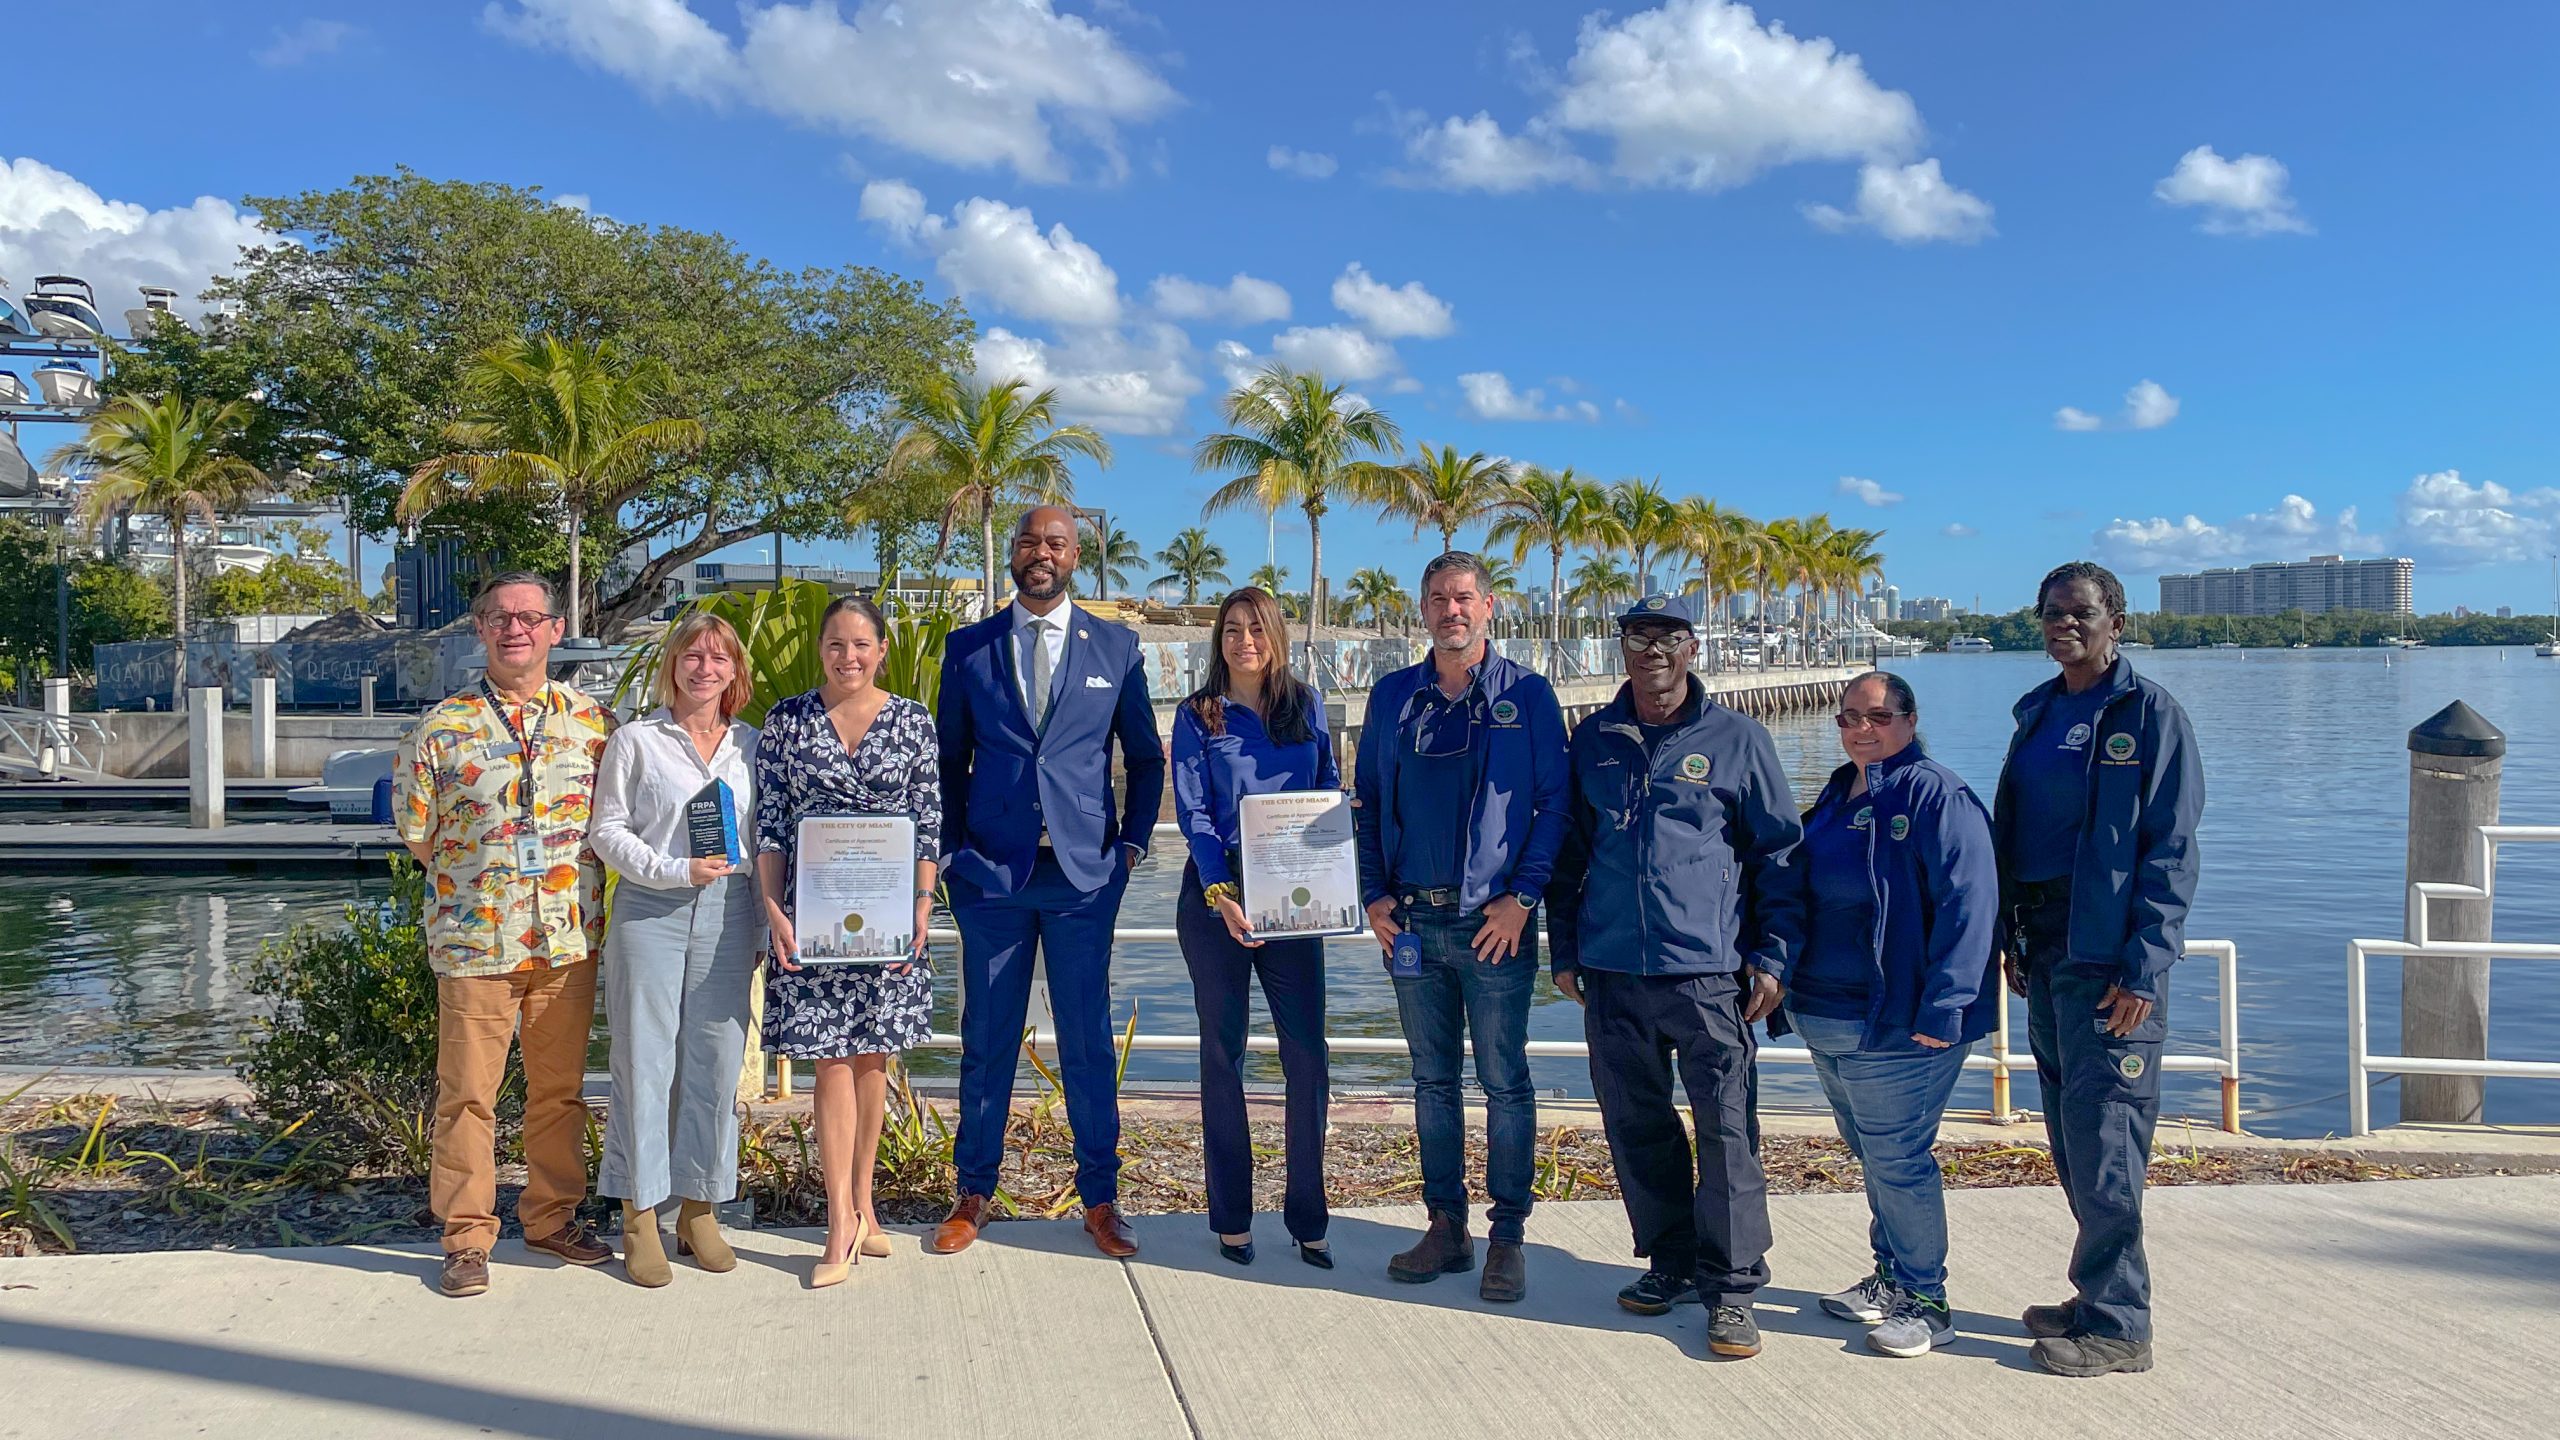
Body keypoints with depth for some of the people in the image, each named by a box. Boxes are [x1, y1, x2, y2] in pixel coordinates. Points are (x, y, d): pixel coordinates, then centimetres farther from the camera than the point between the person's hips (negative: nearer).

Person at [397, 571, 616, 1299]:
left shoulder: (592, 721, 5)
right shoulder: (441, 729, -1)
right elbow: (419, 835, 4)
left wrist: (562, 878, 6)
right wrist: (478, 876, 3)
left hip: (570, 937, 2)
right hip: (475, 939, -2)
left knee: (560, 1087, 12)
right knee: (467, 1094, 3)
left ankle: (552, 1216, 27)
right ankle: (466, 1238, 15)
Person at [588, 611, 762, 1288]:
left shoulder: (751, 745, 12)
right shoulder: (635, 742, 3)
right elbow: (608, 832, 1)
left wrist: (766, 923, 8)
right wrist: (677, 871, -12)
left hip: (727, 916, 3)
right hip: (649, 914, -3)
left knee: (717, 1062, 4)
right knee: (645, 1062, 0)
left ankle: (699, 1210, 17)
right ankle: (641, 1217, 11)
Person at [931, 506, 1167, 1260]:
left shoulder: (1115, 647, 5)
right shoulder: (967, 647, 6)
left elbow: (1145, 756, 11)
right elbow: (949, 758, 11)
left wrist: (1133, 841, 3)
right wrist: (951, 848, 3)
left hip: (1084, 873, 0)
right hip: (991, 872, 1)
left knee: (1088, 1042, 5)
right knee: (986, 1038, 8)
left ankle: (1100, 1199, 18)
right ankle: (973, 1194, 22)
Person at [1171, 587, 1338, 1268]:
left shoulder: (1307, 705, 9)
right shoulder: (1198, 715, 3)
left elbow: (1330, 791, 12)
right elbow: (1193, 812, -4)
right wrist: (1221, 893, -17)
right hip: (1216, 893, -1)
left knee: (1307, 1054, -2)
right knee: (1223, 1053, 5)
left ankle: (1308, 1219, 8)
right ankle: (1231, 1218, 14)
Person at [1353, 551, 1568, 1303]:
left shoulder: (1526, 694, 0)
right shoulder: (1392, 695, 10)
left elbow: (1555, 803, -2)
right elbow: (1369, 801, 14)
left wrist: (1523, 896, -10)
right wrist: (1375, 893, 3)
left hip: (1494, 920, -3)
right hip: (1412, 921, 4)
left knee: (1505, 1081, 1)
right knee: (1432, 1079, 11)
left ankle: (1508, 1238, 11)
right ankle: (1446, 1225, 21)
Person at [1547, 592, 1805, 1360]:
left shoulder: (1736, 739, 3)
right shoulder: (1593, 740, 11)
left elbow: (1780, 854, 5)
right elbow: (1570, 850, 18)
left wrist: (1775, 956, -2)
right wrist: (1565, 948, 13)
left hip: (1708, 971, -3)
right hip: (1612, 972, 4)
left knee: (1727, 1128, -4)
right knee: (1637, 1125, 11)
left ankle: (1731, 1284, 6)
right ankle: (1671, 1262, 25)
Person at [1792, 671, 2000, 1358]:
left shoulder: (1937, 795, -13)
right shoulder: (1838, 795, 13)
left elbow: (1968, 905, -19)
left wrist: (1943, 1007, -22)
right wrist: (1787, 983, 21)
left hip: (1894, 1025, -8)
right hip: (1824, 1018, 8)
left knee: (1897, 1159, -1)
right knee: (1870, 1152, 19)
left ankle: (1925, 1301, 13)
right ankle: (1891, 1278, 33)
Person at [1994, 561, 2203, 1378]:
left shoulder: (2150, 713, -6)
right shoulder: (2038, 712, 13)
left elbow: (2170, 850, -10)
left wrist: (2146, 964, -16)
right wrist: (2011, 935, 11)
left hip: (2112, 955, -7)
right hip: (2047, 946, 7)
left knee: (2103, 1134, -5)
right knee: (2069, 1131, 12)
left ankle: (2117, 1327, 5)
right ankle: (2099, 1296, 24)